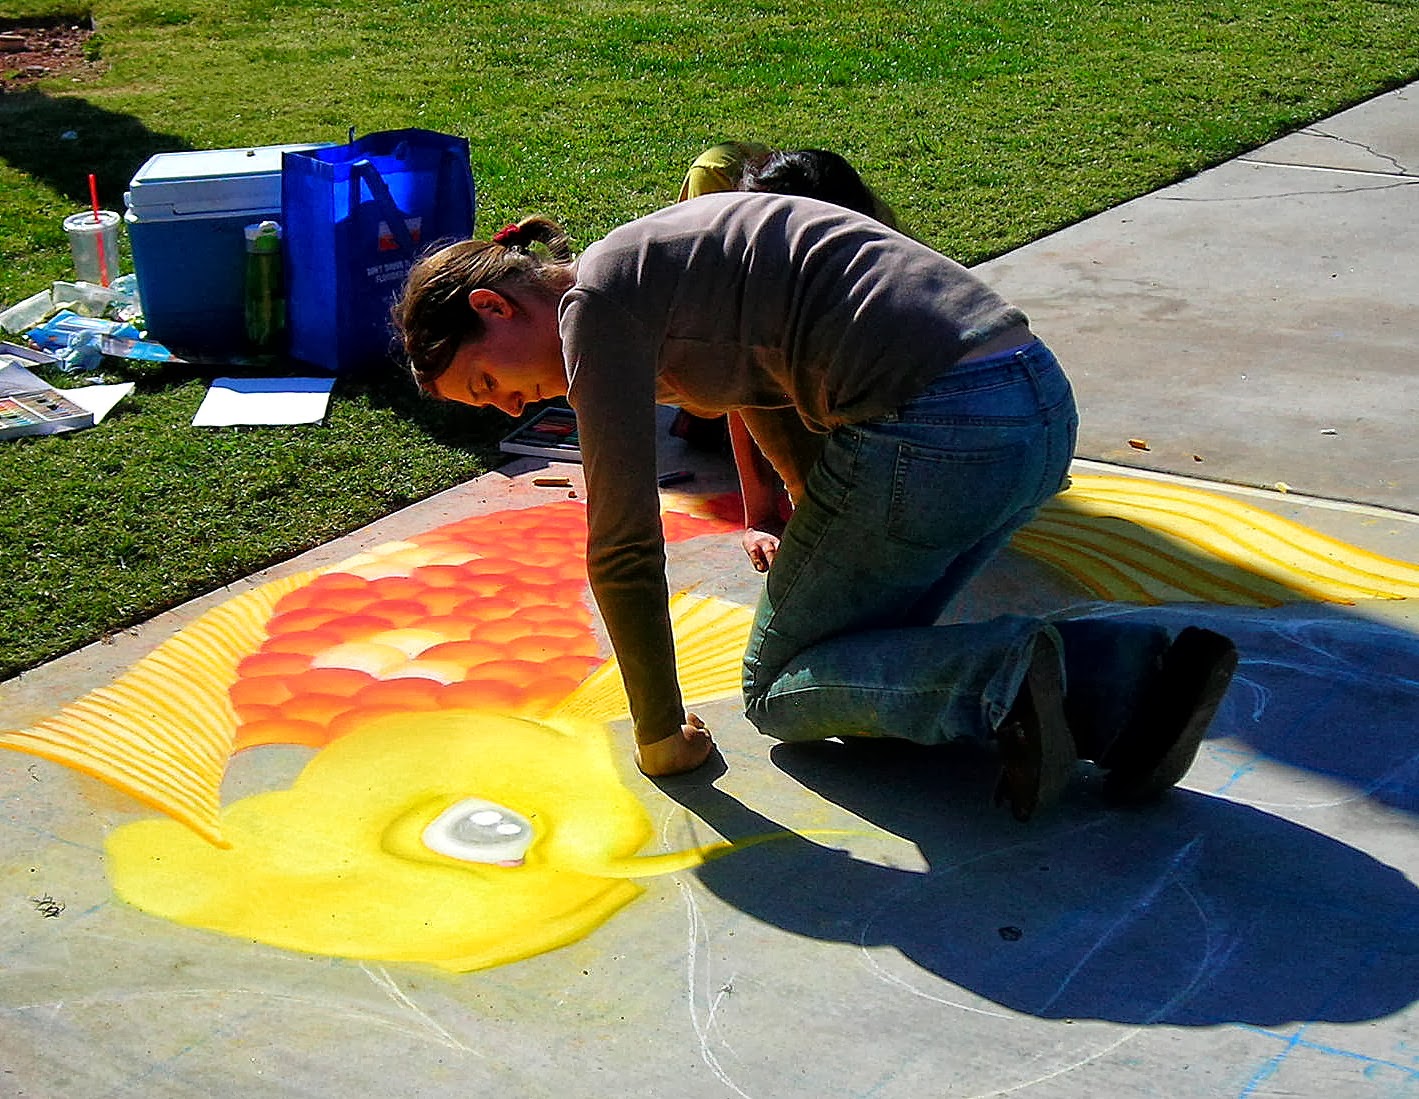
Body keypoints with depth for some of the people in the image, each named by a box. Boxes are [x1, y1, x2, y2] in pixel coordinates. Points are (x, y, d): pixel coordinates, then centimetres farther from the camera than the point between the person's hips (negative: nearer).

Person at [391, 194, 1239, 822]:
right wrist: (819, 560, 50)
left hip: (931, 430, -9)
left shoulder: (598, 298, -1)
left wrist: (661, 734, 9)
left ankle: (1001, 678, -15)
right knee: (860, 643, 23)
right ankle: (1138, 673, 5)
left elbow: (623, 546, -3)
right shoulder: (667, 270, 26)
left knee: (779, 688, 11)